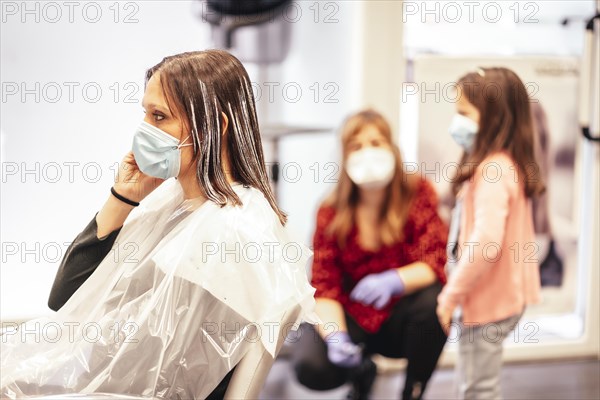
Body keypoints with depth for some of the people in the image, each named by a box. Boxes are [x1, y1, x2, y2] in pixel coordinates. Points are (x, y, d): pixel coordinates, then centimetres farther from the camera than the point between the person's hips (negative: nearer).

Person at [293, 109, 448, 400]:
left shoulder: (418, 193, -10)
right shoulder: (331, 213, -7)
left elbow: (435, 262, -18)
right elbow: (324, 287, -10)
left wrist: (394, 281, -39)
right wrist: (336, 336, -29)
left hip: (402, 317, 0)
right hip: (352, 317, 0)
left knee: (433, 301, -34)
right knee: (310, 368, -28)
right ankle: (361, 369, 12)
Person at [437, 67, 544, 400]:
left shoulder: (492, 170, -22)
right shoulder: (504, 165, 10)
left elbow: (486, 242, -31)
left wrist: (451, 294, -21)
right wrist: (457, 290, 15)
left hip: (487, 299, -10)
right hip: (497, 295, 10)